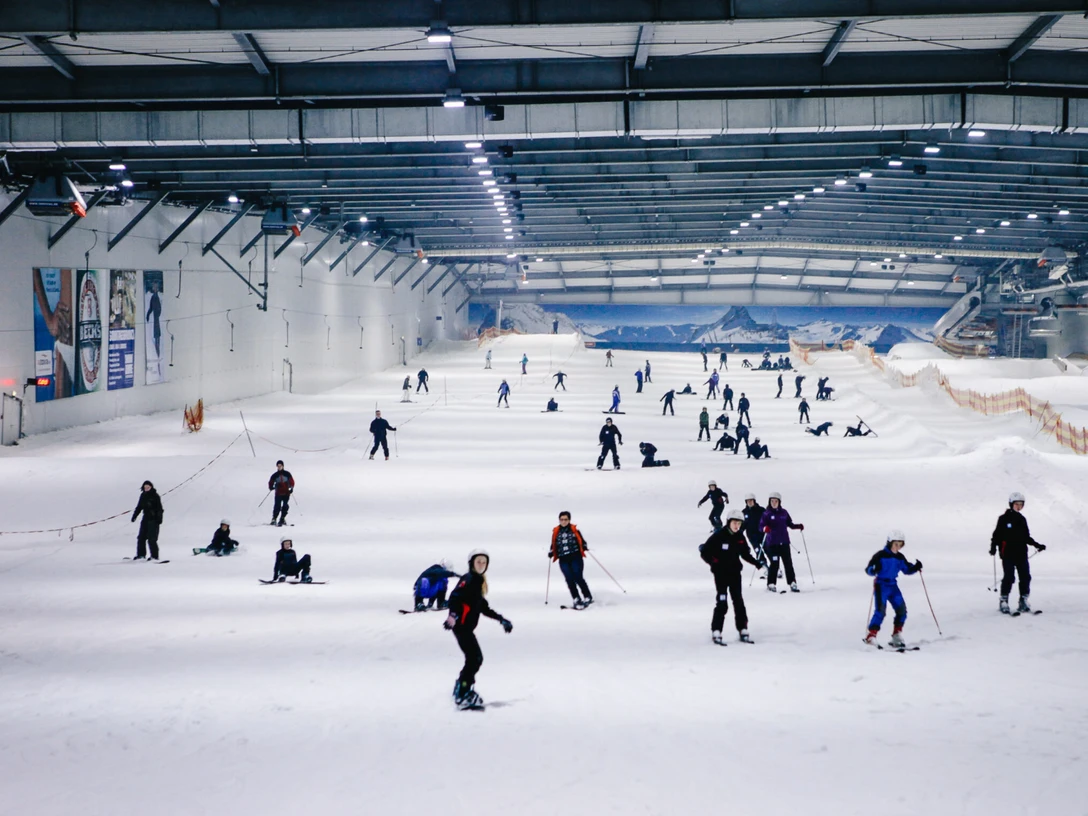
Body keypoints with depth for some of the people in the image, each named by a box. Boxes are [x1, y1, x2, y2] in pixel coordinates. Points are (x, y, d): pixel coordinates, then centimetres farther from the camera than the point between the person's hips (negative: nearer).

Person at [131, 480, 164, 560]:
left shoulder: (155, 496, -7)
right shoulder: (143, 496, 10)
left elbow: (159, 508, -10)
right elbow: (139, 507, 19)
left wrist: (159, 519, -17)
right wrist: (134, 515, 14)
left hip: (154, 519, -7)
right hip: (146, 519, 7)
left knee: (152, 539, -9)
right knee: (141, 537, 7)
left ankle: (154, 556, -4)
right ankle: (141, 555, 18)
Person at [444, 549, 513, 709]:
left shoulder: (479, 581, 20)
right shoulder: (468, 579, -8)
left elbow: (483, 607, 27)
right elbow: (454, 597, -22)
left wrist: (501, 620, 28)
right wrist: (453, 615, -38)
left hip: (467, 627, 9)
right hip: (461, 626, -9)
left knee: (475, 659, 8)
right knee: (475, 658, -14)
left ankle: (461, 689, 16)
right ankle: (462, 694, -14)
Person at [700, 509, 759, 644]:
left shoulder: (740, 537, 4)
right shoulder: (719, 535, -12)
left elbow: (745, 554, 17)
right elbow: (704, 552, -9)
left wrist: (756, 563, 5)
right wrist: (714, 562, -17)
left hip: (735, 573, 5)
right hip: (721, 574, -5)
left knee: (739, 601, 8)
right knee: (722, 603, -8)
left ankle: (743, 631, 15)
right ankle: (716, 633, -3)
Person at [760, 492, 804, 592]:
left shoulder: (784, 512, 7)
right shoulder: (767, 513, -2)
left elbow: (789, 524, 16)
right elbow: (761, 525, -7)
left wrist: (798, 526, 0)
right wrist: (765, 528, -29)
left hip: (784, 542, 3)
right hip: (772, 543, -3)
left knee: (788, 563, 3)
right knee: (774, 563, -5)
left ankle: (792, 583, 6)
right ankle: (771, 584, 6)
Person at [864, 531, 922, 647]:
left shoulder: (900, 557, 7)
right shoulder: (880, 555, -11)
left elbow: (907, 570, 16)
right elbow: (868, 570, -14)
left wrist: (915, 567, -3)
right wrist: (874, 569, -36)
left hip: (893, 586, 6)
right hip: (881, 586, -6)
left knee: (901, 610, 1)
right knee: (880, 610, -17)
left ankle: (897, 637, 14)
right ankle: (871, 636, -14)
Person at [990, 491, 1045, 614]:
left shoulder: (1022, 519, 16)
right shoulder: (1004, 519, 0)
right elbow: (997, 535, -1)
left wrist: (1037, 545, 18)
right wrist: (993, 547, -14)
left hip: (1021, 554, 5)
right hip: (1008, 554, -5)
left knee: (1025, 577, 0)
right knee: (1009, 577, -10)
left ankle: (1023, 601, 8)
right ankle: (1003, 601, -1)